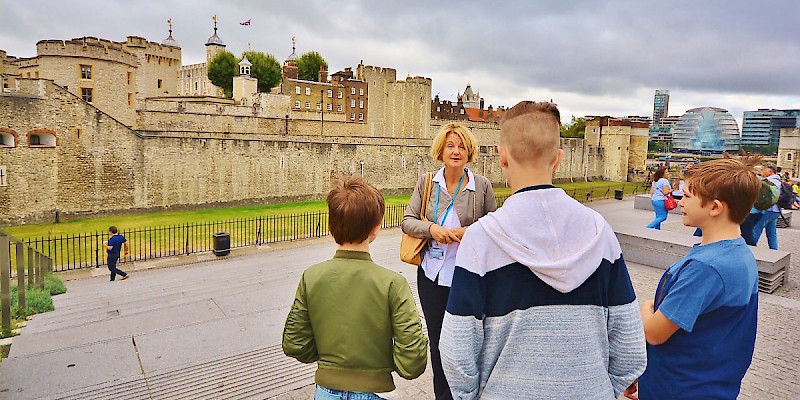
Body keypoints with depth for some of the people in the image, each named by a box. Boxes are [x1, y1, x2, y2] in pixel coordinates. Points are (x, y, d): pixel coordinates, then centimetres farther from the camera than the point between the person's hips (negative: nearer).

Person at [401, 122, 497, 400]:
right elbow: (407, 221, 0)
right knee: (437, 340, 15)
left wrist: (467, 232, -13)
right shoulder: (426, 183, 1)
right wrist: (431, 228, -18)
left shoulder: (482, 186, -3)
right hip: (433, 273, 2)